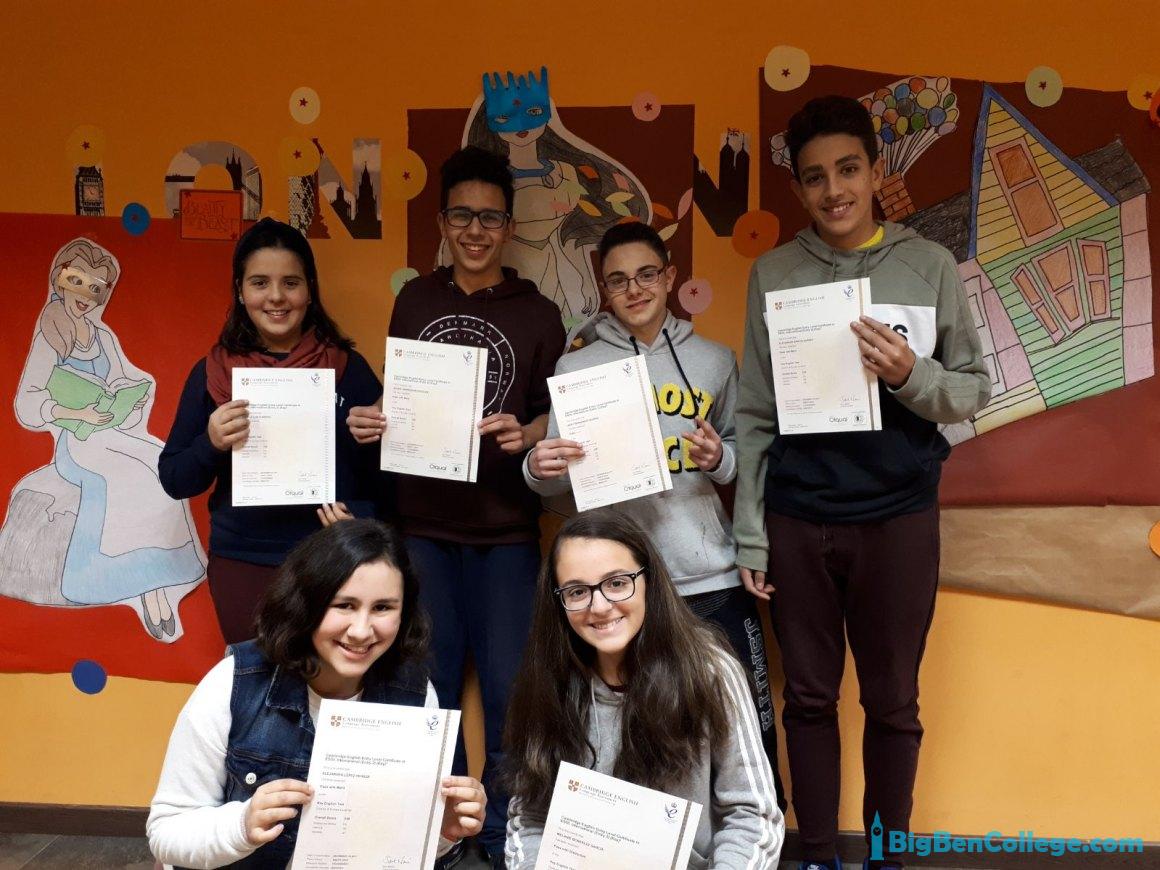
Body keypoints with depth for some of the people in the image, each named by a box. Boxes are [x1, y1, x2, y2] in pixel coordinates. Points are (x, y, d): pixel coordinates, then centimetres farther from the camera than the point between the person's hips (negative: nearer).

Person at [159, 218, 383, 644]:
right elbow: (173, 480, 4)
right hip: (242, 564, 1)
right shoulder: (212, 372, 1)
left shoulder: (348, 368, -1)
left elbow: (385, 466, 2)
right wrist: (211, 444, -15)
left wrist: (360, 514, -15)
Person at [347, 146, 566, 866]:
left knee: (508, 688, 2)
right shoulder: (413, 302, 8)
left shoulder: (539, 315, 1)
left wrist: (526, 435, -18)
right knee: (428, 686, 9)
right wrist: (370, 424, -8)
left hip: (506, 530, -2)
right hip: (423, 525, 2)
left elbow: (559, 417, 2)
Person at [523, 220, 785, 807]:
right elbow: (557, 479, 4)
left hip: (711, 578, 1)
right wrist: (538, 469, -18)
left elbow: (744, 456, 15)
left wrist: (720, 460, -7)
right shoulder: (575, 367, 7)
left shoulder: (714, 361, 12)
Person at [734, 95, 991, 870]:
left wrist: (910, 376, -19)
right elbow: (755, 413, 3)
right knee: (809, 696, 11)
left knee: (893, 700, 10)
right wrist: (750, 535, 1)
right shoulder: (774, 273, 3)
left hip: (899, 516, -1)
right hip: (798, 518, 1)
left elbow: (975, 391, 2)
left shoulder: (930, 266, 0)